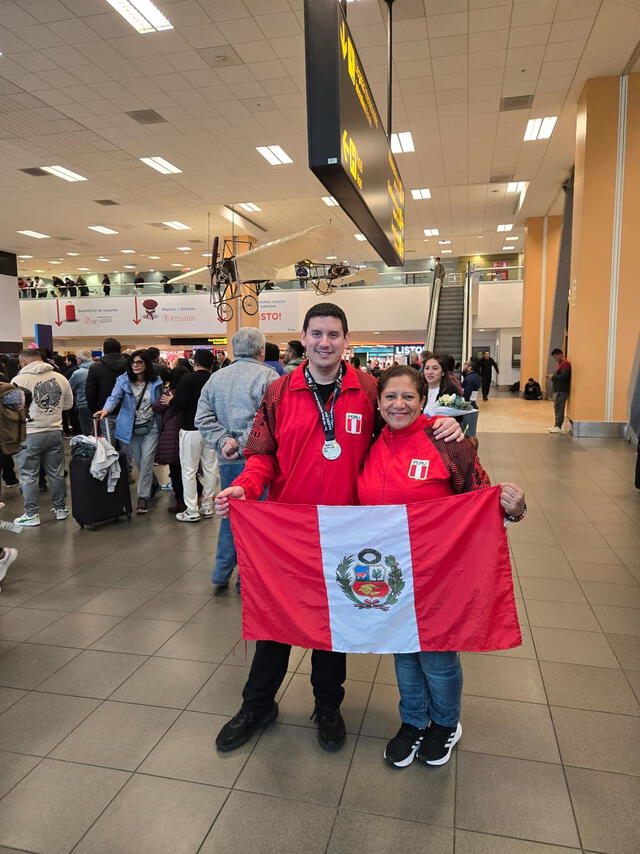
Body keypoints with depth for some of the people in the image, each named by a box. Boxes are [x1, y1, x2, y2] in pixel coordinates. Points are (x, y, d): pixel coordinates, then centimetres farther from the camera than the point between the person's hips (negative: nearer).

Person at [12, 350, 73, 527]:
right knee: (56, 473, 14)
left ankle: (31, 515, 14)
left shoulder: (19, 380, -11)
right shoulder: (60, 378, 1)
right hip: (55, 432, 4)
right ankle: (60, 509, 24)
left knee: (28, 476, 8)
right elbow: (68, 404, 10)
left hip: (29, 434, -4)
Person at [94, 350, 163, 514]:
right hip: (131, 428, 1)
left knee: (146, 462, -6)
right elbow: (114, 397, -19)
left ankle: (143, 496, 1)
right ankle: (152, 485, 34)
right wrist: (106, 409, -38)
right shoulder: (123, 380, -4)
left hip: (150, 427, -1)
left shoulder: (155, 382, 0)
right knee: (139, 462, 11)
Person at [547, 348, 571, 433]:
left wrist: (553, 377, -13)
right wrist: (552, 376, 5)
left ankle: (559, 427, -10)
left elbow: (564, 376, -21)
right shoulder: (559, 363, 19)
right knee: (557, 408, 11)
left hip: (562, 390, -10)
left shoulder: (565, 363, -11)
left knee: (559, 408, -10)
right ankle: (556, 426, 16)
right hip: (557, 390, 10)